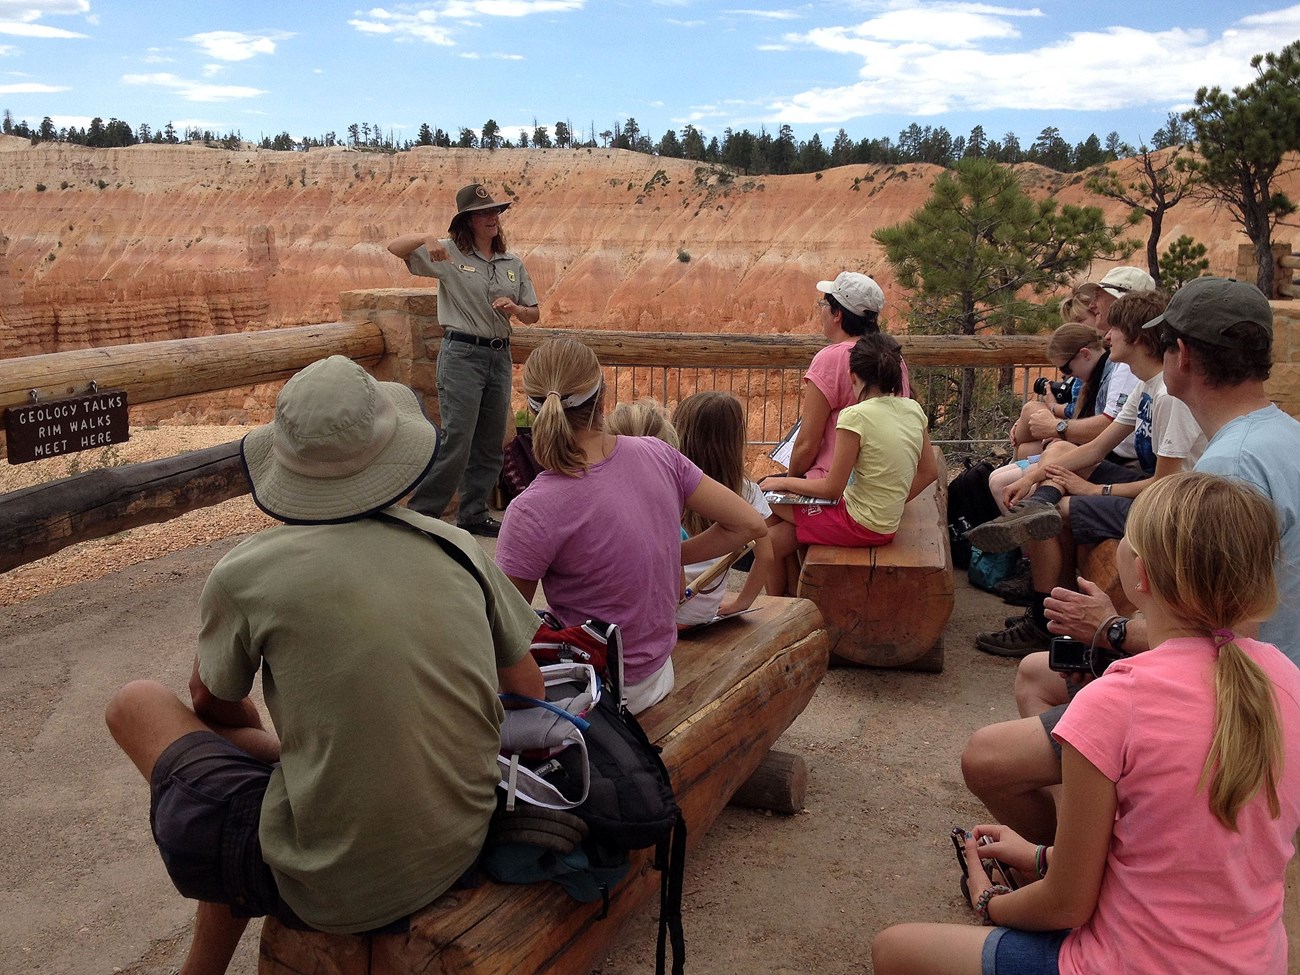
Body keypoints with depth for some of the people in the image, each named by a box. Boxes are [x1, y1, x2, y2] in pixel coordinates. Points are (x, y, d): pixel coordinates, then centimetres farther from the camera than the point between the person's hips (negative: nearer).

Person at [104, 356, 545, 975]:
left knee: (135, 704, 13)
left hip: (323, 890, -5)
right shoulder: (456, 548, -3)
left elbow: (212, 704, 7)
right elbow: (529, 693, 5)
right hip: (456, 854, 5)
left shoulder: (247, 572, -12)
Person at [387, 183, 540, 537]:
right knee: (456, 441, -11)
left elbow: (533, 315, 16)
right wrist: (426, 238, -27)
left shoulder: (514, 264, 12)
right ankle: (419, 513, 1)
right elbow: (395, 248, -8)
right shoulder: (449, 254, -1)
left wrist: (515, 309, -6)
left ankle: (474, 514, 22)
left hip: (500, 357, 6)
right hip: (462, 354, -6)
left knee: (490, 444, 10)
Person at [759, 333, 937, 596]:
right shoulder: (913, 409, 0)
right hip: (887, 524, 8)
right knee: (776, 538, 20)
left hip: (859, 525, -8)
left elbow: (832, 488, -18)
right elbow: (929, 471, 9)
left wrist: (784, 482, -3)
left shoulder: (855, 416, -22)